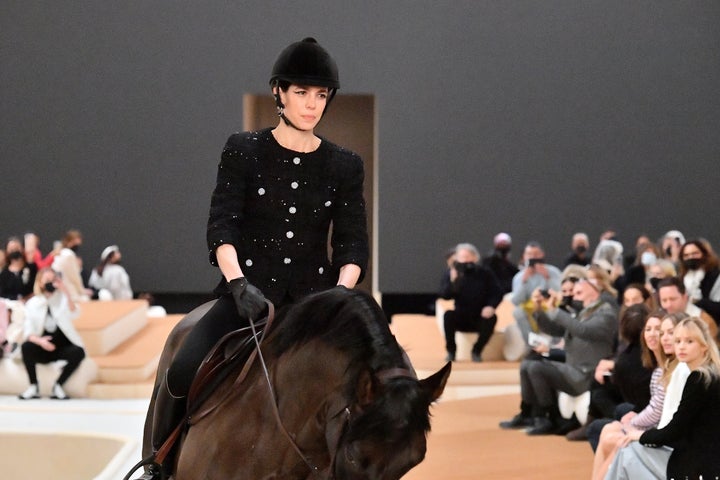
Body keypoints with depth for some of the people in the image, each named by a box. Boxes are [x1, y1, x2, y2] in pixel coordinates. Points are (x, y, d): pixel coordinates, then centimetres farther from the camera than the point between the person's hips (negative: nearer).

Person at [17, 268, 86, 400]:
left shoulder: (62, 298, 4)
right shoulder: (32, 303, 2)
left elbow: (74, 315, -17)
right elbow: (28, 332, -6)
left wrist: (67, 292, -28)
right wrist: (39, 341, -28)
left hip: (62, 347, 0)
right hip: (42, 349, 0)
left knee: (78, 352, -31)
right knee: (26, 346, -31)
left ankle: (58, 386, -14)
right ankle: (34, 387, -18)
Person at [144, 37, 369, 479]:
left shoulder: (345, 166, 9)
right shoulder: (244, 151, 3)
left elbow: (353, 245, 4)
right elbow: (221, 226, -6)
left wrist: (340, 294, -16)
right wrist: (238, 283, -23)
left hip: (312, 294, 2)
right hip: (248, 292, -2)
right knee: (183, 374, -25)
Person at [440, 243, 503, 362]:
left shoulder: (485, 274, -3)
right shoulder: (451, 273, -3)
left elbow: (497, 293, -4)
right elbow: (445, 295, -15)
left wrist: (491, 306, -24)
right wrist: (452, 280, -32)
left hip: (480, 318, 0)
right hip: (460, 318, 0)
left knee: (492, 318, -29)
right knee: (448, 315, -29)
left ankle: (476, 351, -12)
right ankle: (451, 351, -15)